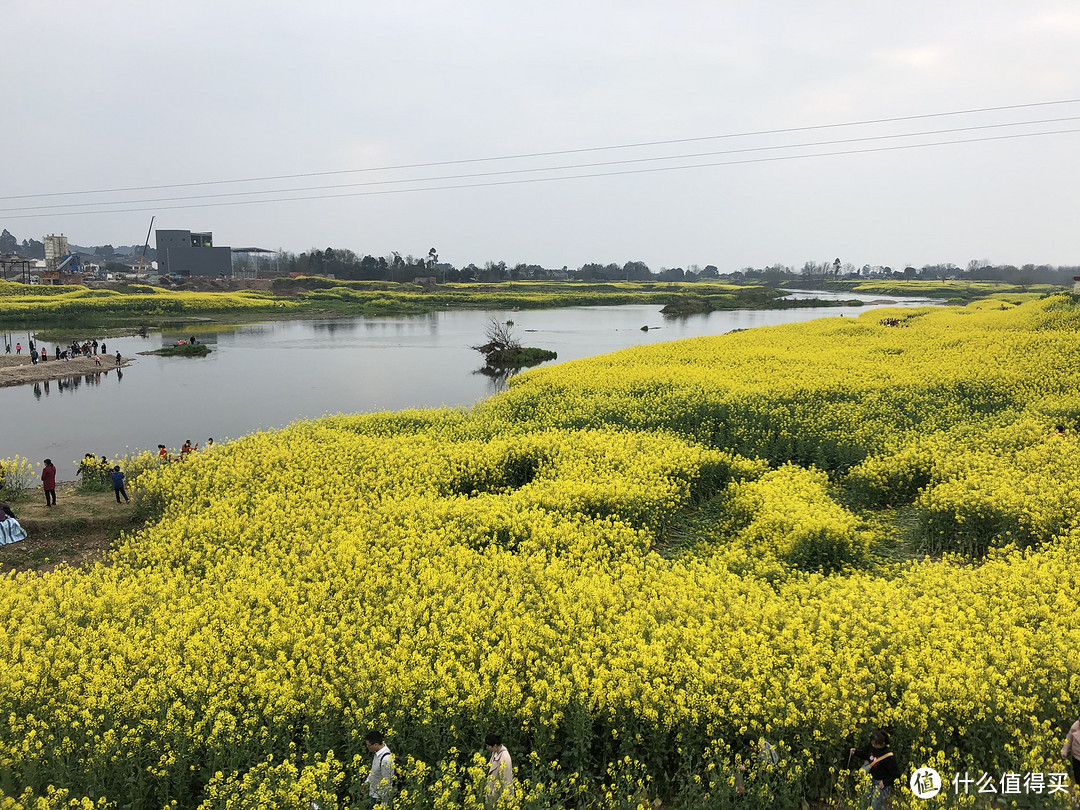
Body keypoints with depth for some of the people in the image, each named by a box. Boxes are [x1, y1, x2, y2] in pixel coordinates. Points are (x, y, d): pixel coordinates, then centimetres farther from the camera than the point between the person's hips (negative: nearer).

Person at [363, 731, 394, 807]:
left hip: (379, 797, -8)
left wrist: (384, 803, -18)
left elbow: (387, 783, -24)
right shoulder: (377, 752, -3)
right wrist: (367, 782, 20)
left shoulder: (386, 759, -32)